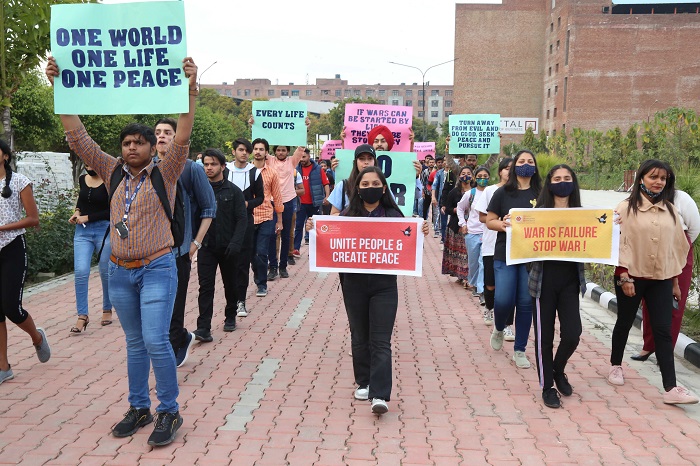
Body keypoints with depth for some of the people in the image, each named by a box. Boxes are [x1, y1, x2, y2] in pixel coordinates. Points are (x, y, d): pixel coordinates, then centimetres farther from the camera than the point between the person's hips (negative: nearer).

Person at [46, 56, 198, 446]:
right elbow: (78, 137, 5)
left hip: (157, 269, -5)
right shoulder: (113, 173, 8)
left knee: (156, 341, -11)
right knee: (135, 343, 14)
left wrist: (190, 90, -28)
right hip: (120, 271, 5)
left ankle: (169, 411, 4)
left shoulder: (165, 174, -3)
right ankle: (139, 408, 25)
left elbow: (182, 138, -17)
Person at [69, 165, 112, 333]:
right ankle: (82, 315, -3)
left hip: (104, 229, -4)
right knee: (80, 272, -9)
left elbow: (111, 211, -10)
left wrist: (88, 217, -12)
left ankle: (107, 310, 25)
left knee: (105, 272, 6)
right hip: (82, 231, 4)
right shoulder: (82, 179, 9)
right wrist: (77, 211, 9)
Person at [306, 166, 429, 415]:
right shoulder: (347, 215, 1)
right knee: (360, 337, 14)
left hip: (384, 285, -1)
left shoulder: (393, 215, -1)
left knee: (381, 341, -3)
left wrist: (421, 233, -16)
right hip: (354, 285, 2)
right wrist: (314, 229, -13)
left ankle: (380, 395, -3)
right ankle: (363, 383, 30)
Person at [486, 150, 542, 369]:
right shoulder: (503, 192, 2)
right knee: (503, 300, -7)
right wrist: (502, 224, -16)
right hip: (505, 254, -1)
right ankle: (498, 328, 28)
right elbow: (489, 221, 4)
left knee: (526, 302, 4)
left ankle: (519, 350, 18)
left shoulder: (540, 194, 5)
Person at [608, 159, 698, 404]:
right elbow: (619, 243, -9)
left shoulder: (670, 210, 7)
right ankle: (616, 366, 34)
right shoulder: (626, 208, -6)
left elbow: (676, 246, 12)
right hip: (632, 276, -3)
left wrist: (675, 281, 11)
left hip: (661, 279, 3)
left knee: (663, 331, -2)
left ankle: (671, 388, -4)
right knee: (624, 324, 12)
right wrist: (624, 277, -15)